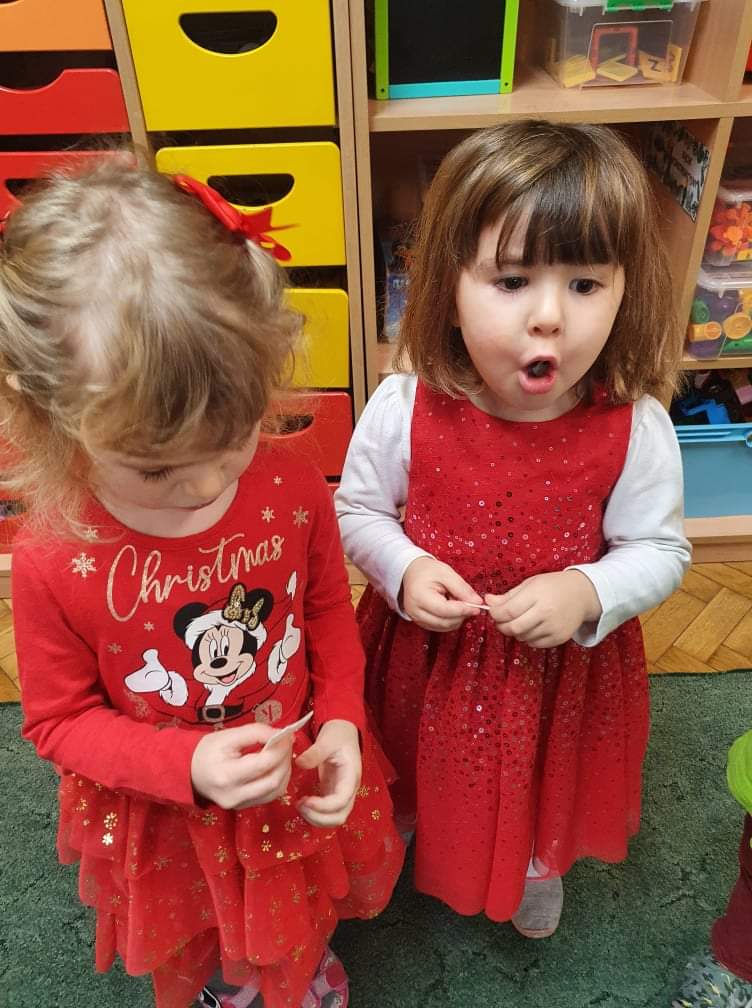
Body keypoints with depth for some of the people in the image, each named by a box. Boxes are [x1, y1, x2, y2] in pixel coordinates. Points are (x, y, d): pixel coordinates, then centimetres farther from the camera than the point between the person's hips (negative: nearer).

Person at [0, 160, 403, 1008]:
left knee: (303, 915, 35)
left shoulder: (291, 485, -25)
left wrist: (341, 719, -20)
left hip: (301, 783, 2)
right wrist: (187, 765, -29)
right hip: (166, 817, -1)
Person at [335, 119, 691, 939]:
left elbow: (659, 551, -10)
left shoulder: (634, 430, -24)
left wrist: (587, 593, -29)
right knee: (425, 778, 31)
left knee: (542, 788, 31)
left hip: (562, 669, 1)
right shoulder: (405, 409, -24)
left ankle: (538, 866, 68)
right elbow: (356, 510, -8)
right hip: (428, 658, 0)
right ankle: (403, 838, 69)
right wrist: (402, 570, -26)